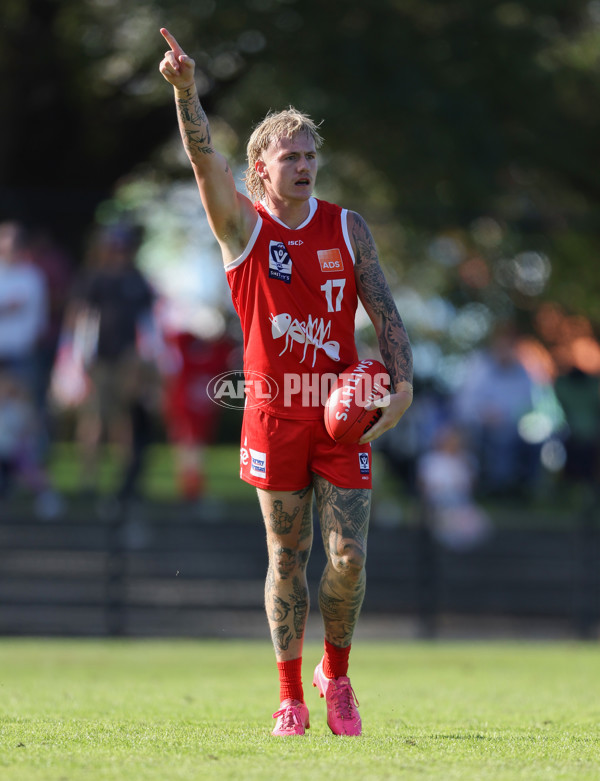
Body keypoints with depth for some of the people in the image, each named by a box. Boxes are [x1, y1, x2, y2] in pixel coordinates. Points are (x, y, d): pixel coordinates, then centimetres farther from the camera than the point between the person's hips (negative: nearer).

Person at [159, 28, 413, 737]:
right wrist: (185, 90, -32)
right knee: (286, 557, 4)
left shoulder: (347, 228, 7)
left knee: (348, 557, -6)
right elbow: (204, 158, -16)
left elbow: (384, 311, 5)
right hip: (273, 413, -1)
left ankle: (336, 674, 17)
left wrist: (402, 383, -9)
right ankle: (290, 697, 14)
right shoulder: (242, 225, 0)